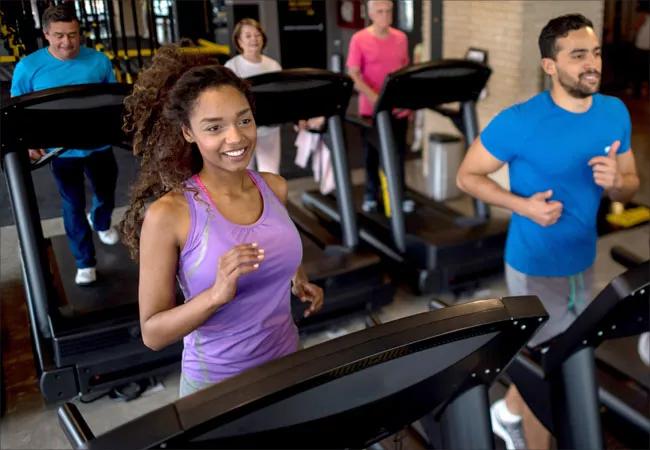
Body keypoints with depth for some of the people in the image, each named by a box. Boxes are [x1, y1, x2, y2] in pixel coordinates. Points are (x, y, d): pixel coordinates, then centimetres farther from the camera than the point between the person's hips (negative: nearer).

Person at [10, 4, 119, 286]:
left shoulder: (98, 61, -7)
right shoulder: (28, 67, -10)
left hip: (99, 144, 2)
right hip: (62, 150, -2)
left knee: (106, 193, 22)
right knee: (73, 204, 8)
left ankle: (100, 222, 57)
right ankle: (85, 261, 23)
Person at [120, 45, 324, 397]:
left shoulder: (274, 187, -6)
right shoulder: (168, 213, -21)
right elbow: (152, 333, -18)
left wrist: (298, 282, -3)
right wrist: (217, 293, -32)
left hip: (288, 364, 5)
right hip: (217, 384, -4)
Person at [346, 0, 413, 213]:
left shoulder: (401, 38, 6)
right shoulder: (359, 39, -8)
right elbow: (353, 75, -11)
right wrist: (375, 98, -24)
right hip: (371, 108, -3)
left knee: (398, 154, 9)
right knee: (372, 154, 8)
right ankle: (371, 196, 22)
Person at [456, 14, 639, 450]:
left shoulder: (616, 112, -4)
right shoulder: (519, 122, -21)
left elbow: (632, 184, 6)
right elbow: (467, 175, -12)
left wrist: (616, 182, -19)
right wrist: (523, 204, -26)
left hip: (584, 262, 6)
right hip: (535, 266, -6)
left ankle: (507, 412, 53)